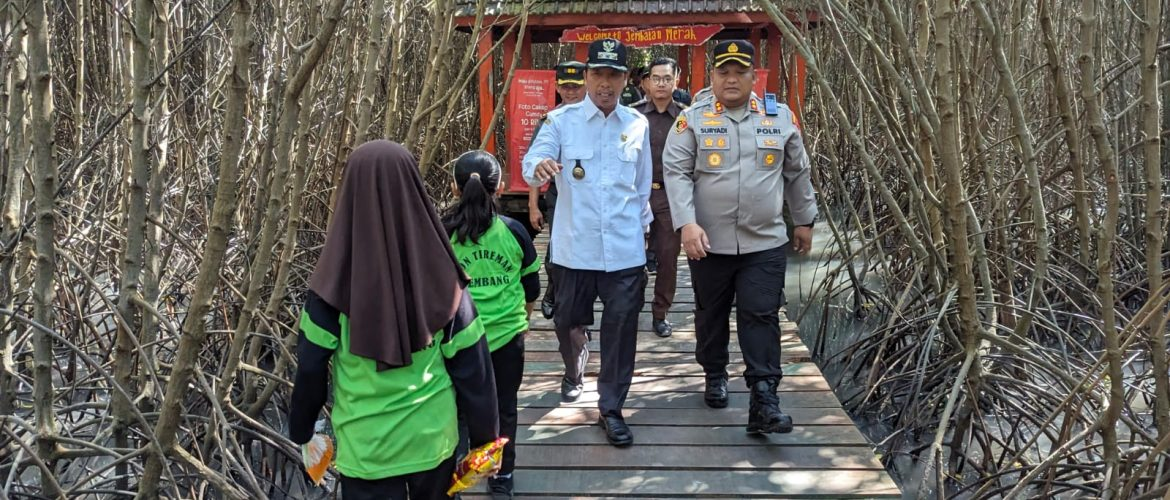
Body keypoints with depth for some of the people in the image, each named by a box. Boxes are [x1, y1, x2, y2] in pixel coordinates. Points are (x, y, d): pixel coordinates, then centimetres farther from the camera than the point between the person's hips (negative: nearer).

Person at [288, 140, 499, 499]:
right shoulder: (439, 275, -15)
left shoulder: (337, 283, -18)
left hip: (365, 447, -2)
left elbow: (311, 367, -8)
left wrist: (301, 430, 10)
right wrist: (484, 435, 4)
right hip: (434, 437, 2)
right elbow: (471, 363, -9)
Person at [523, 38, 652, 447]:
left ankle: (611, 409, 15)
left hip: (625, 250, 1)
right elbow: (530, 165, -12)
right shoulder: (561, 120, -1)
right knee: (568, 320, 13)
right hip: (575, 247, -1)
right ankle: (574, 372, 45)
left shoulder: (637, 125, 6)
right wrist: (540, 166, -34)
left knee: (621, 329, 0)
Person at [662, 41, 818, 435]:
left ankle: (764, 401, -3)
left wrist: (804, 221, 18)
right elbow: (676, 172, -9)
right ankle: (715, 376, 37)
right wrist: (687, 223, -21)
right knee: (711, 314, 15)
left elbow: (797, 173, 14)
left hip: (765, 243, 0)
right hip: (709, 241, 0)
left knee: (761, 316, -5)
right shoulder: (693, 119, -2)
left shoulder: (781, 118, 5)